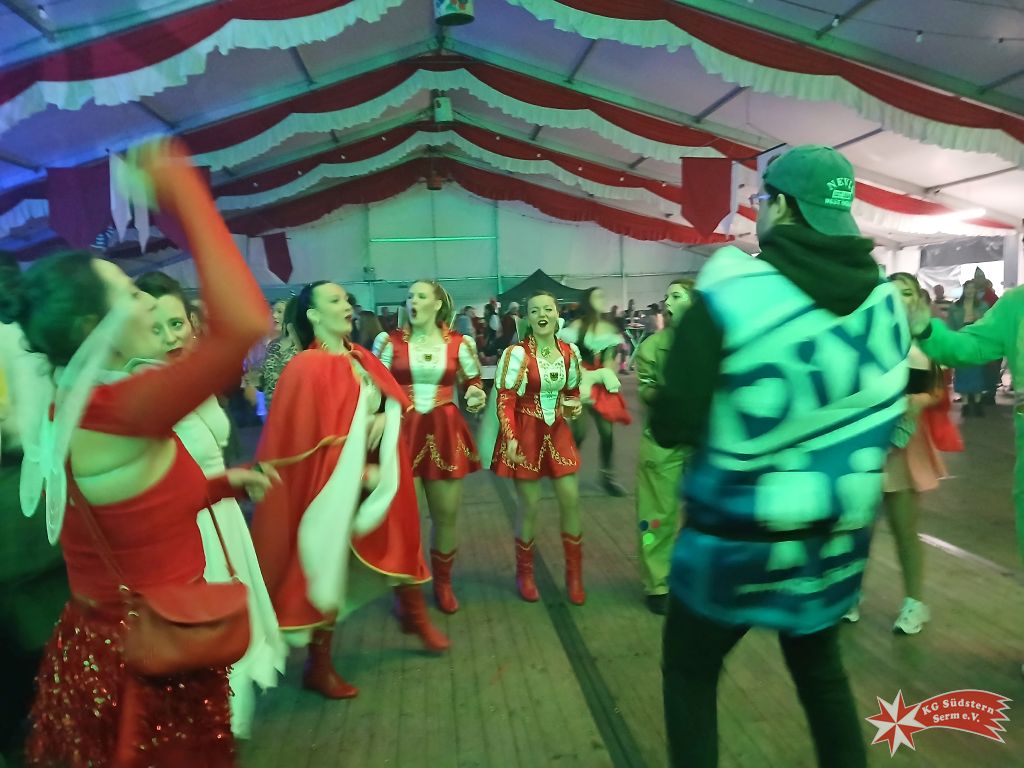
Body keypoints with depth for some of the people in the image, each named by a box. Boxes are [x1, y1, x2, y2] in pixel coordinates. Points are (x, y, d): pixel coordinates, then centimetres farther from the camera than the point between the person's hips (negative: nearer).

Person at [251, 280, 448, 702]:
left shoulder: (361, 358, 6)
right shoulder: (305, 368, -17)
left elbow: (396, 396, 11)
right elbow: (308, 438, -19)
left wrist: (384, 415, -13)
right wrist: (359, 473, -18)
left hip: (377, 474, 7)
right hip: (332, 483, -7)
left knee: (395, 542, 20)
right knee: (330, 565, 3)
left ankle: (414, 614, 45)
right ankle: (318, 666, 20)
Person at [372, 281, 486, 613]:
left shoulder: (459, 343, 2)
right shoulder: (391, 341, 0)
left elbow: (474, 385, 13)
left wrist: (477, 398, -9)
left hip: (445, 433, 1)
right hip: (401, 431, -1)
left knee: (446, 514, 9)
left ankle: (443, 583, 30)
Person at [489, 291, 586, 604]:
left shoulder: (570, 352, 2)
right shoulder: (516, 353, -14)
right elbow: (504, 399, -13)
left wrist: (575, 406, -5)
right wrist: (510, 437, -20)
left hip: (558, 432, 5)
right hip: (526, 434, -4)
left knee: (571, 500, 5)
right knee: (529, 505, 4)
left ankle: (574, 574, 22)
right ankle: (525, 573, 25)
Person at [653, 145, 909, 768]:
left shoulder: (730, 294, -19)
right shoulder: (886, 300, -2)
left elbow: (672, 427, -17)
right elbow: (883, 418, 8)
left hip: (739, 536, -5)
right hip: (839, 534, 5)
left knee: (690, 674, 16)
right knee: (822, 671, 27)